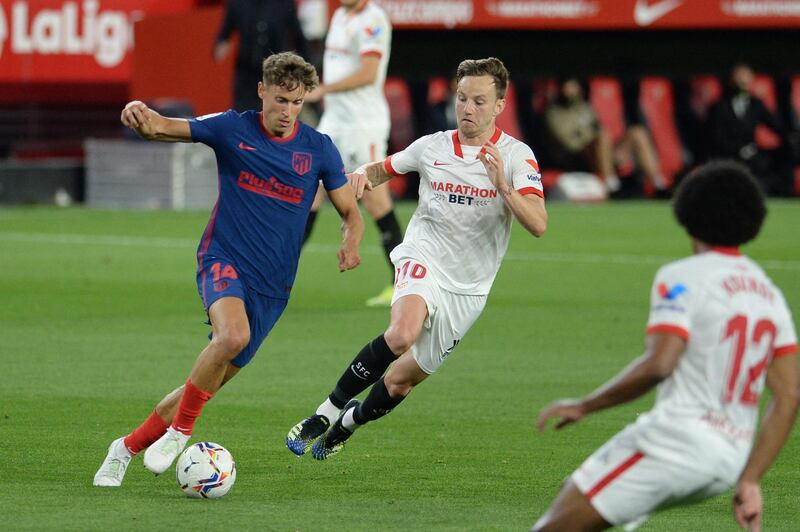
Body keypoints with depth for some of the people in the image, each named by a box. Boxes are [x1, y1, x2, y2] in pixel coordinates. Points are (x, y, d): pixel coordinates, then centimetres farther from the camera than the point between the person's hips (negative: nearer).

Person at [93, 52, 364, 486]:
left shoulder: (319, 149, 2)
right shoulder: (233, 129, -3)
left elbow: (350, 212, 9)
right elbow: (162, 128, -9)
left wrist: (351, 242, -14)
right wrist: (141, 116, -33)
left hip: (272, 285, 3)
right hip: (223, 259, -3)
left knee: (213, 381, 2)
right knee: (233, 334, -35)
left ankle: (129, 446, 20)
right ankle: (179, 431, -18)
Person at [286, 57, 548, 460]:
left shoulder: (517, 156, -8)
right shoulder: (431, 147, 0)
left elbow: (537, 224, -20)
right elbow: (383, 169, 19)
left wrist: (502, 185, -35)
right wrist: (363, 176, -5)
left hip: (467, 290, 1)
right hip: (423, 260, -1)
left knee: (400, 383, 8)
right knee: (401, 333, -34)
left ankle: (349, 422, 40)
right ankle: (326, 413, -23)